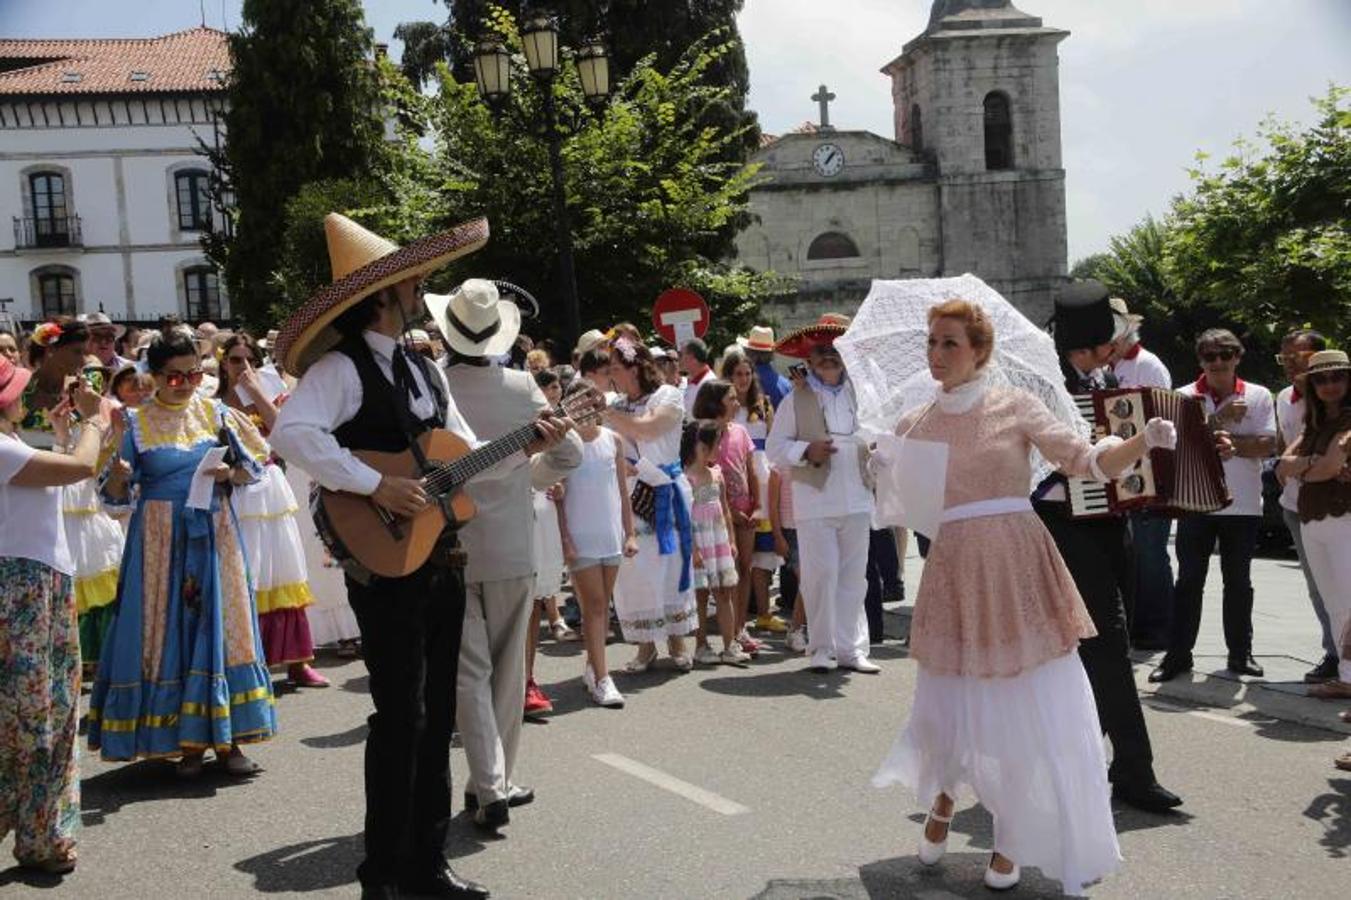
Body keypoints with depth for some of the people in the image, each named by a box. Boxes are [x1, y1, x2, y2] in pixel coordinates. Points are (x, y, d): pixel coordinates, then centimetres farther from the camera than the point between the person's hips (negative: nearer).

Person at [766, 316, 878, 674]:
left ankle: (851, 648, 16)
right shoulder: (796, 400, 1)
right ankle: (823, 648, 9)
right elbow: (775, 447, -1)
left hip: (856, 500, 3)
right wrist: (807, 451, -15)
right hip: (816, 502, -3)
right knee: (821, 576, -2)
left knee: (854, 578, 7)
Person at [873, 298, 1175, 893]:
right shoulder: (913, 425, 8)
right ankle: (943, 799, 39)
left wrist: (1143, 442, -24)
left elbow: (1086, 462, -7)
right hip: (953, 573, 2)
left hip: (1017, 568, -2)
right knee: (949, 701, 9)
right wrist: (882, 476, -8)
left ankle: (1013, 841, 19)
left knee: (1031, 708, 0)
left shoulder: (1015, 407, -1)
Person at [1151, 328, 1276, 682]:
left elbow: (1267, 445, -8)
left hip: (1242, 506, 1)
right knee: (1189, 580, 2)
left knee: (1238, 581, 10)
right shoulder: (1184, 397, 1)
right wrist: (1221, 419, -19)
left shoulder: (1259, 396, 2)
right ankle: (1178, 654, 7)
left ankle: (1240, 653, 21)